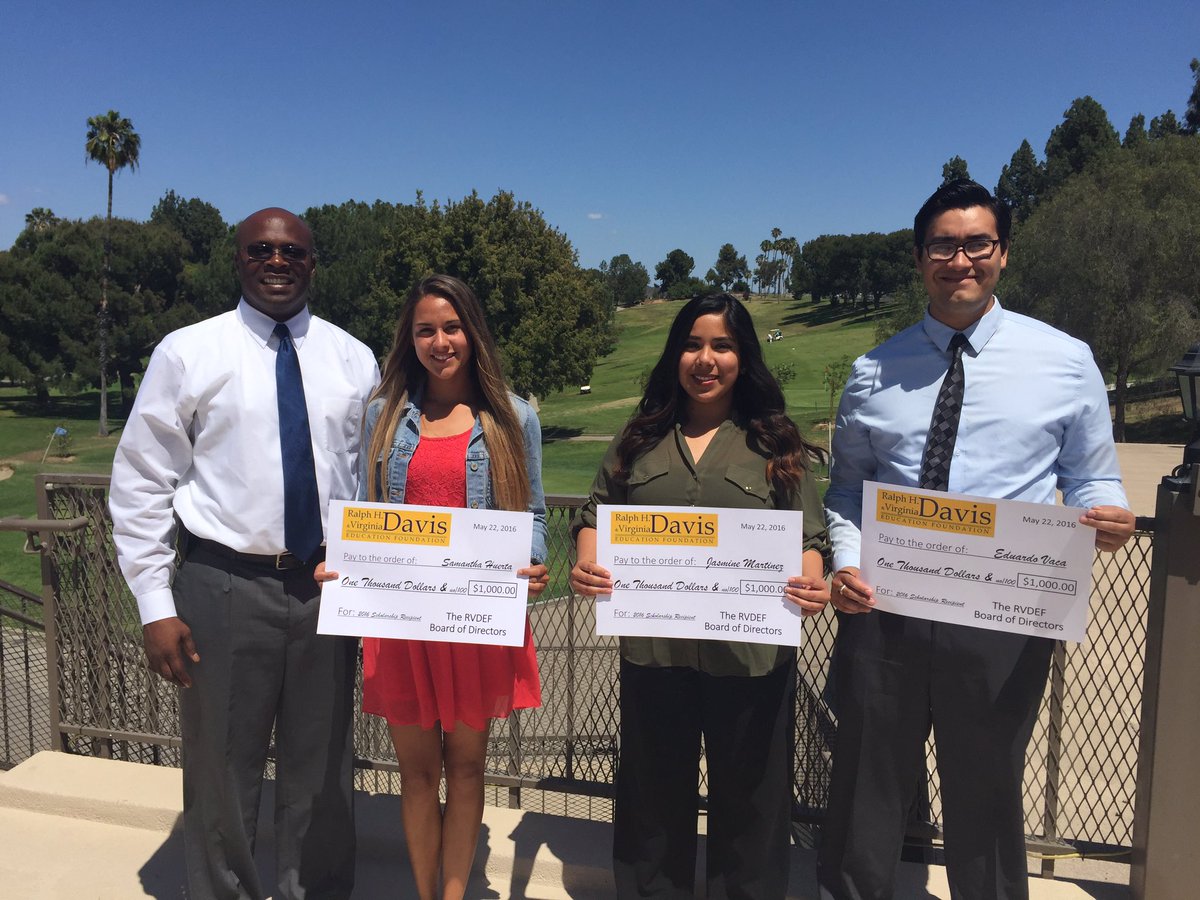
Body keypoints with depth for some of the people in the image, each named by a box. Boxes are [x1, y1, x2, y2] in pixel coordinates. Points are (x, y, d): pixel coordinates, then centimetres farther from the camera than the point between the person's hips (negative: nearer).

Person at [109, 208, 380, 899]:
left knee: (322, 769, 16)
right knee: (222, 770, 13)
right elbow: (140, 484, -1)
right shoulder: (187, 352, -1)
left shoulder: (353, 360, 6)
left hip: (328, 586, 2)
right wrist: (156, 605, -6)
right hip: (225, 585, -2)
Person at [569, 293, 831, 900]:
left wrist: (811, 585, -18)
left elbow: (807, 536, 2)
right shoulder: (640, 440, 9)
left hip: (749, 651, -1)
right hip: (652, 646, 2)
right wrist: (586, 564, -10)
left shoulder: (777, 446, 4)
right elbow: (596, 514, 10)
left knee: (748, 796, 13)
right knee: (652, 792, 17)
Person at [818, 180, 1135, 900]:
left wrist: (1109, 520, -16)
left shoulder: (1066, 361, 0)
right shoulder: (874, 372, 4)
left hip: (1003, 620, -1)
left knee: (987, 796, 17)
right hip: (881, 609, 1)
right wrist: (846, 563, -8)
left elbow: (1092, 480, 7)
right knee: (866, 793, 15)